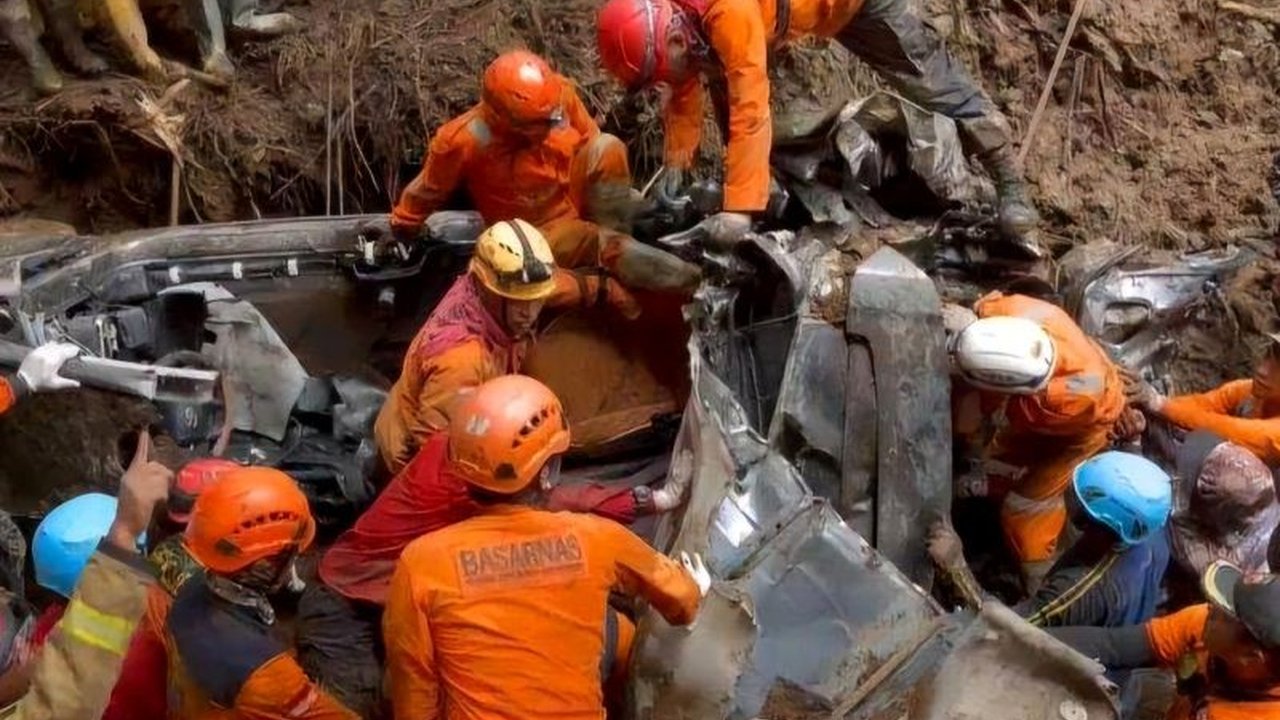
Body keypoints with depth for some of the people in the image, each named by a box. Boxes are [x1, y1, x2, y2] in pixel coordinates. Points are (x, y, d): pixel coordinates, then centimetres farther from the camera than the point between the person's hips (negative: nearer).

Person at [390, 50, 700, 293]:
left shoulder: (560, 94, -17)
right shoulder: (465, 141, -27)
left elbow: (589, 139, 3)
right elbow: (426, 191, -10)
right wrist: (399, 232, 3)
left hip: (575, 201, 5)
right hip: (538, 233, -5)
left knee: (608, 147, -25)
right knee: (600, 245, -35)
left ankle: (612, 235, -14)